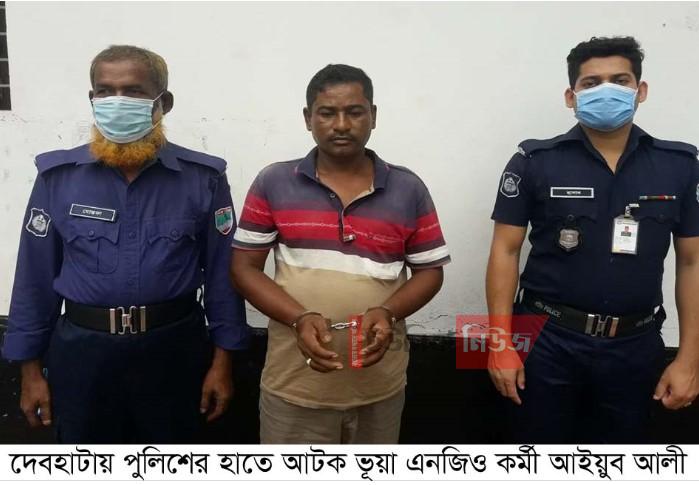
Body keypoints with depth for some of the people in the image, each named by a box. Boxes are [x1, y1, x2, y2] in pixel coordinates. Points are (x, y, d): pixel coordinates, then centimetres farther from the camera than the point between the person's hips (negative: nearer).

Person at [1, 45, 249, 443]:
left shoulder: (203, 178, -7)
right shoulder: (58, 176, -3)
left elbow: (222, 274, -3)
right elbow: (36, 275, 2)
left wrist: (222, 362, -3)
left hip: (173, 350, 0)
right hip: (83, 351, 1)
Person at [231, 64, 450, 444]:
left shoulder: (408, 189, 1)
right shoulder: (273, 183, -1)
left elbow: (430, 271, 5)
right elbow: (244, 267, -1)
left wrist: (388, 313, -15)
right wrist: (300, 319, -17)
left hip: (380, 385, 2)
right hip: (295, 384, -1)